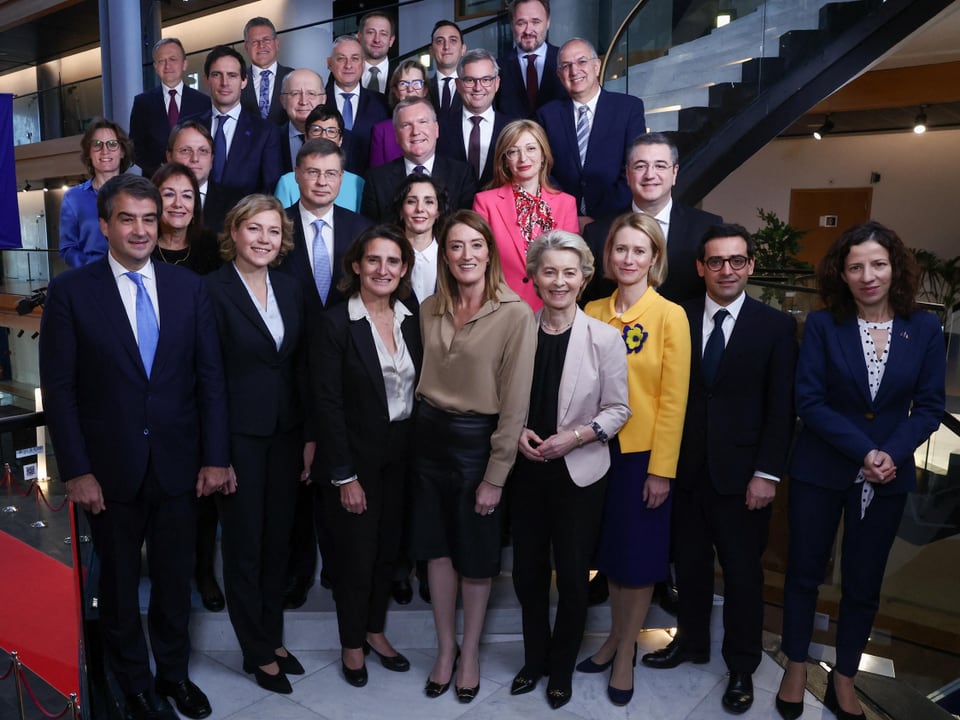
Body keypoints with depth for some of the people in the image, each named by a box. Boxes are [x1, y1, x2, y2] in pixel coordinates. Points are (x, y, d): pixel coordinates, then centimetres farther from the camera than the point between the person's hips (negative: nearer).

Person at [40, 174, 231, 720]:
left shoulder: (190, 287, 1)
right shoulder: (71, 291, -5)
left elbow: (211, 377, 0)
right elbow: (59, 388, -5)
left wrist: (215, 457, -4)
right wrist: (77, 471, -9)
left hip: (179, 464, 2)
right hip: (111, 468, -1)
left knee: (176, 577, 16)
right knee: (120, 583, 15)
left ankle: (175, 673, 38)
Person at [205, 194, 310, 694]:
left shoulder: (290, 288, 6)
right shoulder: (212, 289, -10)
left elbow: (301, 366, 7)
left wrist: (309, 435, 5)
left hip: (285, 432, 5)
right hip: (238, 433, -5)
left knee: (278, 538, 15)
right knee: (244, 543, 8)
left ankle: (274, 638, 33)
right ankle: (257, 652, 25)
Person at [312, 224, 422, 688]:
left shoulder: (411, 321, 2)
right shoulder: (335, 323, -13)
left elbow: (418, 390, 6)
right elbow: (327, 403, -15)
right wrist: (344, 475, -15)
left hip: (401, 457, 5)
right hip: (357, 458, -4)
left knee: (388, 548, 16)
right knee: (356, 554, 9)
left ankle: (375, 631, 38)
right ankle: (352, 643, 31)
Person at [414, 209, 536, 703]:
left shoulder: (516, 314, -14)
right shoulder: (429, 309, 3)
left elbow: (515, 401, -14)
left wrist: (495, 476, -14)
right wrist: (425, 422, 3)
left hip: (478, 441, -4)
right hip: (430, 436, 4)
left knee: (476, 557, 12)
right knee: (436, 549, 14)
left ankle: (469, 653, 34)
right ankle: (445, 650, 34)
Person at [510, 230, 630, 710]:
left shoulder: (604, 338, -11)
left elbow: (618, 409, -6)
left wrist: (576, 436, -18)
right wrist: (518, 433, -12)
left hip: (579, 472, -2)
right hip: (526, 470, 2)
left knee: (573, 577, 12)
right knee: (528, 572, 16)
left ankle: (561, 669, 35)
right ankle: (534, 659, 39)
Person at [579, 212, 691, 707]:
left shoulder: (670, 316, -8)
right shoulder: (592, 312, 3)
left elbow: (674, 398, -10)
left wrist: (661, 469, -13)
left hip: (644, 453, -3)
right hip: (600, 448, 4)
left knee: (638, 555, 9)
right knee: (610, 550, 16)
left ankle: (626, 651, 27)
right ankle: (615, 636, 35)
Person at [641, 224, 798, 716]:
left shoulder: (776, 326, -3)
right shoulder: (679, 318, 1)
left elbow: (781, 408, -4)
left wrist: (767, 473, -9)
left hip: (741, 473, -2)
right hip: (686, 469, 2)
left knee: (743, 572, 10)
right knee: (689, 563, 16)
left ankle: (742, 666, 30)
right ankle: (691, 642, 38)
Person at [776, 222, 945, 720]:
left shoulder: (924, 328, -2)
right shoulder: (822, 325, -8)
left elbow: (929, 407, -2)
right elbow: (809, 400, -11)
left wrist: (892, 454, -17)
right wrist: (863, 451, -19)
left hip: (889, 479, 2)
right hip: (821, 471, -1)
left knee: (864, 584, 13)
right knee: (804, 571, 11)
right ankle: (795, 667, 31)